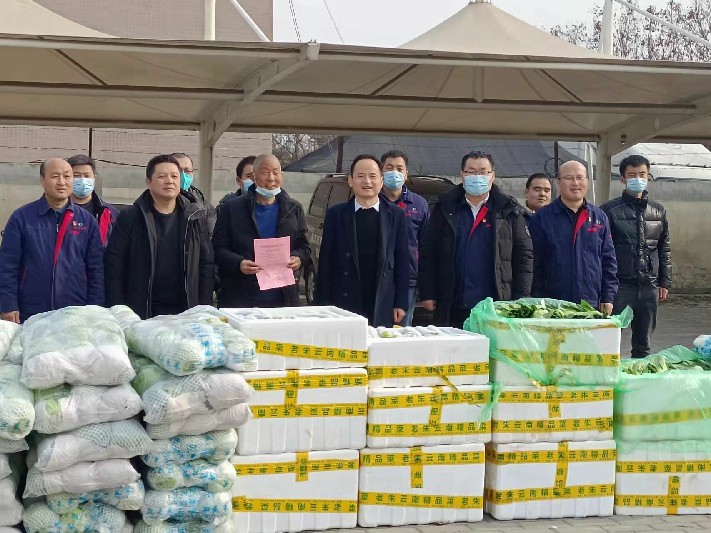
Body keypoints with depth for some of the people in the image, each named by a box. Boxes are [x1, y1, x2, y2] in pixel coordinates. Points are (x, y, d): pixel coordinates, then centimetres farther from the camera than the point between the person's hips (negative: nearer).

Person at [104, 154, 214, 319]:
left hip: (184, 311, 2)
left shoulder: (195, 217, 7)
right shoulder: (130, 217, 1)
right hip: (141, 312, -2)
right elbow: (115, 264, -1)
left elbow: (207, 264, 8)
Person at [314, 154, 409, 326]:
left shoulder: (396, 215, 6)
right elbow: (325, 261, 5)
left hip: (382, 308, 1)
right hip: (343, 305, 0)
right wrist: (323, 305, 0)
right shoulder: (336, 214, 4)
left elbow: (403, 261, 6)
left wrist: (401, 304, 2)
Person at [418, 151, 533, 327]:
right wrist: (427, 294, 0)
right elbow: (428, 252, 7)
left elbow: (524, 255, 6)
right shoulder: (445, 208, 9)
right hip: (452, 309, 1)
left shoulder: (509, 211, 8)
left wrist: (521, 301, -2)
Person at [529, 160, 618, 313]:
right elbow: (534, 263, -1)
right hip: (552, 306, -3)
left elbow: (608, 261, 11)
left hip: (592, 306, 3)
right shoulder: (542, 219, 1)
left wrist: (607, 299, 4)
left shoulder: (600, 217, 10)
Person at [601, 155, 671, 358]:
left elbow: (664, 249, 16)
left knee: (643, 344, 10)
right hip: (620, 286, -4)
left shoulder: (658, 211, 11)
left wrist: (665, 282, 11)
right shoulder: (610, 210, -2)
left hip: (649, 287, 4)